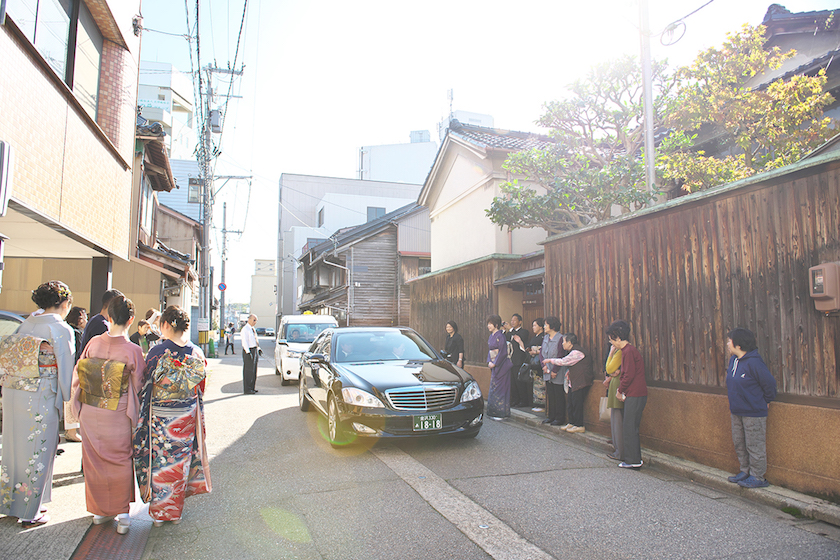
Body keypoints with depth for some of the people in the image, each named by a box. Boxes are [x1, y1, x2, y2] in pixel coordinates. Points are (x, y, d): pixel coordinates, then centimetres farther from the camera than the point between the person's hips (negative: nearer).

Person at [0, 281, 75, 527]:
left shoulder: (26, 324, 7)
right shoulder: (60, 329, -12)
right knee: (37, 452, 5)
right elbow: (66, 369, -11)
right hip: (41, 399, -6)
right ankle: (30, 512, 16)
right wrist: (68, 402, -2)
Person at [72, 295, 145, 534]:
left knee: (95, 461, 18)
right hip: (117, 416, -3)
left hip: (90, 414, 3)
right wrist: (136, 416, 7)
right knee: (120, 462, 14)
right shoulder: (133, 351, -18)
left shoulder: (93, 343, -8)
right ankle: (121, 512, 19)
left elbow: (77, 376, 3)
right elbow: (138, 387, -9)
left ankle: (100, 510, 32)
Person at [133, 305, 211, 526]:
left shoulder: (157, 353, -17)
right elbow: (200, 389, 3)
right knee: (180, 462, 16)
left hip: (160, 419, -3)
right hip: (187, 418, 3)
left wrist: (142, 421, 3)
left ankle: (159, 512, 26)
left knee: (160, 461, 13)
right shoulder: (197, 354, -7)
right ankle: (176, 511, 29)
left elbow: (146, 386, -9)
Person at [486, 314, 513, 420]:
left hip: (501, 365, -9)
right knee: (493, 387, 11)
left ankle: (500, 413, 3)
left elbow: (503, 352, -19)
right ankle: (493, 412, 18)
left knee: (499, 388, -5)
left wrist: (495, 363, -15)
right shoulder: (491, 336, 12)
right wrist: (489, 362, 4)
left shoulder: (500, 336, -15)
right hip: (494, 365, 9)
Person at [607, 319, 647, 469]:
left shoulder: (628, 352, -16)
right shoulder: (630, 349, 15)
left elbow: (629, 375, -20)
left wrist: (620, 391, -8)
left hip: (635, 395, -10)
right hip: (635, 394, 10)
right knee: (629, 427, 15)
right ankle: (630, 457, 22)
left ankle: (634, 461, 4)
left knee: (629, 428, -3)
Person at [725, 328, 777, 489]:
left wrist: (766, 401, -3)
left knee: (755, 446, 2)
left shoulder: (753, 362, -21)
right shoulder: (733, 360, 5)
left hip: (754, 413, -9)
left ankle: (758, 478, 14)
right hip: (736, 411, 9)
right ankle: (745, 471, 31)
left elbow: (769, 383, -15)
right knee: (739, 444, 17)